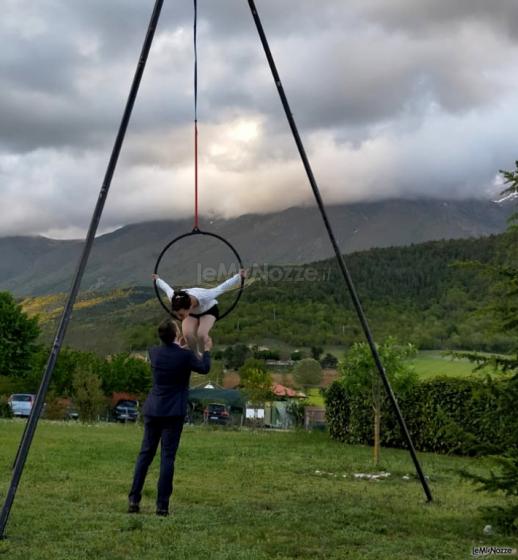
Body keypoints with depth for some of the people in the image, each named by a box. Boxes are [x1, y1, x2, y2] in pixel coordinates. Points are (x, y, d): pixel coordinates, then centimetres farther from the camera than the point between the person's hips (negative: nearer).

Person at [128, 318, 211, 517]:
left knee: (145, 454, 11)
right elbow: (204, 368, 7)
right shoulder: (185, 356, -12)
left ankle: (134, 500, 9)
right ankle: (162, 505, 0)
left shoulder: (154, 352, 0)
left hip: (152, 410, 4)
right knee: (167, 457, -1)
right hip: (173, 413, -4)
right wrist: (207, 350, 23)